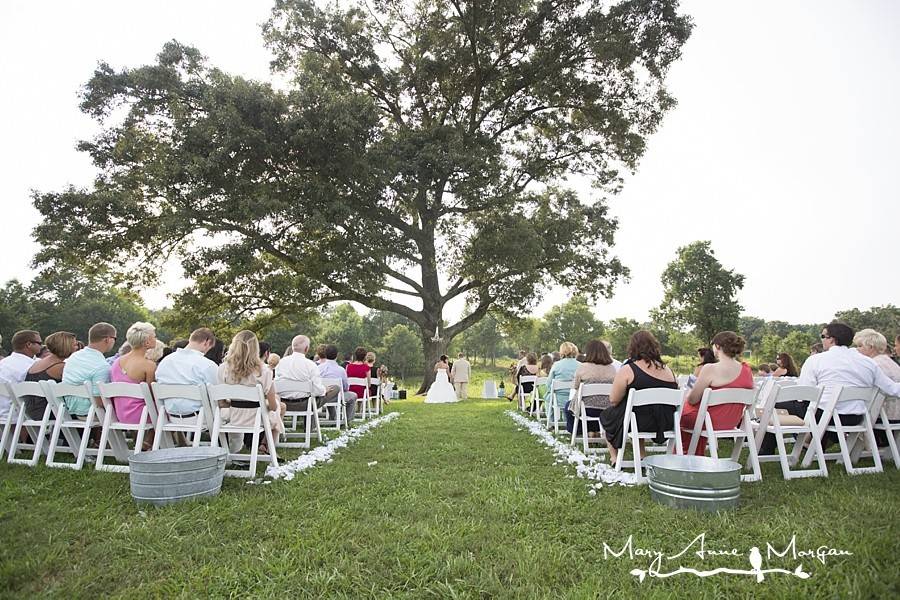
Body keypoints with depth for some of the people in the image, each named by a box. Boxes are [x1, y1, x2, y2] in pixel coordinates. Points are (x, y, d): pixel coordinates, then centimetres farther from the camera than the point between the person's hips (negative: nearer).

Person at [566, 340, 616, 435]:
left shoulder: (582, 367, -11)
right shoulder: (612, 368, -2)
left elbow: (576, 387, 3)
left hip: (588, 409, -4)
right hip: (607, 410, 4)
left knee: (568, 405, 27)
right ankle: (596, 431, 35)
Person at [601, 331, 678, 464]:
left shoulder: (627, 370, -15)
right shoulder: (668, 370, 0)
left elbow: (613, 400, -12)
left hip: (637, 423, -5)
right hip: (664, 424, 5)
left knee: (606, 416, 22)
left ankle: (614, 458, 24)